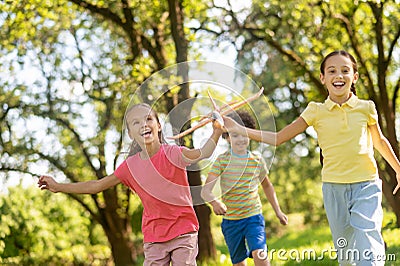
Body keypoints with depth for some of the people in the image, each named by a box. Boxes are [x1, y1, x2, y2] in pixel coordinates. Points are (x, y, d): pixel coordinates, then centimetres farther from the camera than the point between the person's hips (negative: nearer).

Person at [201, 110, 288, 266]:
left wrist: (278, 211, 20)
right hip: (230, 220, 0)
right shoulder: (222, 161, -5)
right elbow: (206, 190, -14)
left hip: (254, 217, 0)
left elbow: (267, 186, 20)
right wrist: (214, 201, -36)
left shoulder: (257, 160, 2)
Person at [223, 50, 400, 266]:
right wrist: (238, 129, -7)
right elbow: (278, 138, 2)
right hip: (333, 188, 1)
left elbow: (379, 141, 18)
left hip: (366, 186, -1)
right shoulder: (316, 112, 0)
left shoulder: (365, 108, 0)